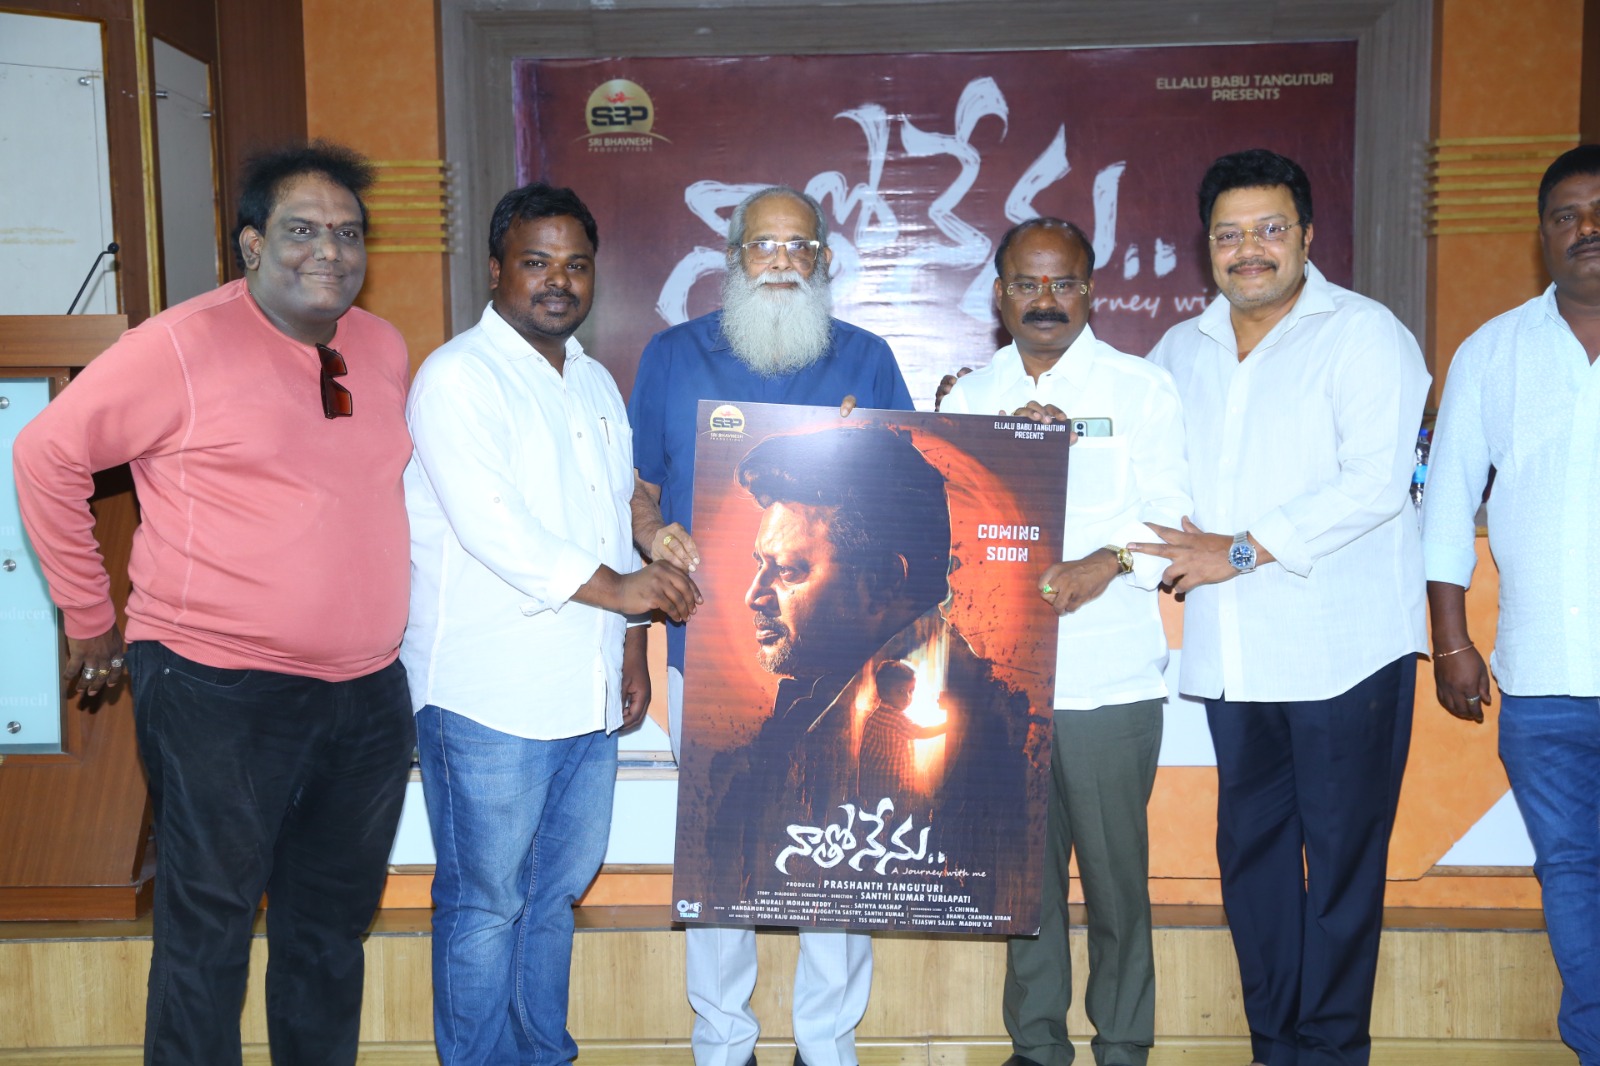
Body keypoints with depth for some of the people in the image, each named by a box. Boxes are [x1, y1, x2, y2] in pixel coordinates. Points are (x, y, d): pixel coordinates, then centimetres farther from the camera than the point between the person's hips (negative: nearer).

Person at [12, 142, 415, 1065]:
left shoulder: (385, 348, 8)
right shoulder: (183, 346, -10)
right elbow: (49, 454, -3)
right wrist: (91, 617, 1)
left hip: (370, 694, 6)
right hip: (221, 698, -6)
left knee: (334, 929, 19)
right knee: (209, 936, 6)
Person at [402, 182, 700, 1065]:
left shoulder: (596, 384, 17)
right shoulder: (457, 378, -9)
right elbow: (488, 526, -19)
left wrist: (631, 645, 17)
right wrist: (613, 587, -18)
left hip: (586, 693, 8)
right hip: (488, 697, -7)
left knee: (556, 890, 17)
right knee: (485, 902, 3)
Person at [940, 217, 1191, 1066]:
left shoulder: (1141, 388, 5)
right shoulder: (969, 397, 13)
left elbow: (1168, 516, -3)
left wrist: (1103, 564, -20)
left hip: (1111, 673, -2)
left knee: (1116, 867, 1)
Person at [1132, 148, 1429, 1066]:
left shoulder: (1363, 334, -3)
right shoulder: (1182, 351, 15)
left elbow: (1376, 481, -15)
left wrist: (1243, 550, -17)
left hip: (1344, 647, -5)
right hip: (1233, 655, 6)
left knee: (1340, 854, 0)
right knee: (1250, 848, 11)